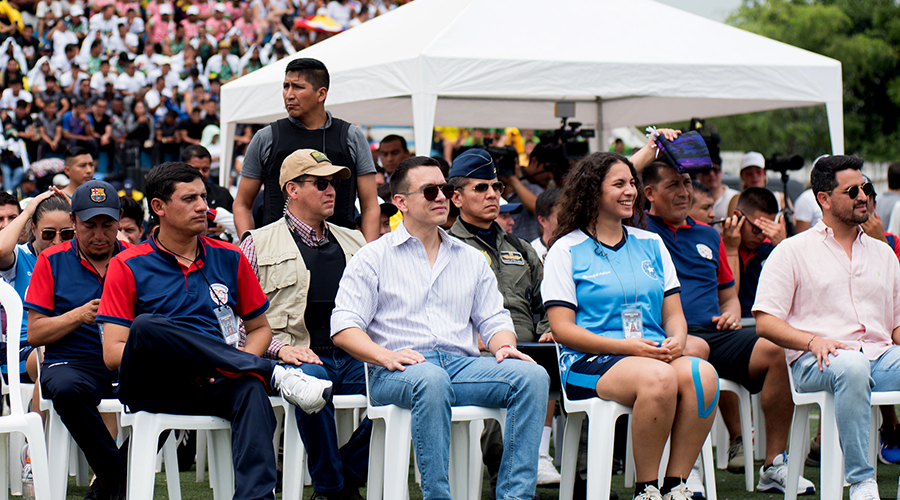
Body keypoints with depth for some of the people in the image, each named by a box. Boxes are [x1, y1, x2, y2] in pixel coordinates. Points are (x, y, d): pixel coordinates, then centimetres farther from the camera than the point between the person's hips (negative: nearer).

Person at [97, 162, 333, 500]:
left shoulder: (229, 259, 16)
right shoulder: (128, 267, 7)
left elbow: (260, 328, 22)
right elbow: (113, 353, -1)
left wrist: (240, 361, -2)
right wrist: (180, 364, -15)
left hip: (216, 386, 2)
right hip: (154, 389, -1)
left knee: (251, 389, -35)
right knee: (147, 326, -33)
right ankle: (276, 375, -28)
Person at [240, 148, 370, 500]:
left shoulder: (354, 243, 24)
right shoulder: (259, 244, 9)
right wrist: (283, 349, -13)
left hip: (353, 357, 4)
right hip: (303, 358, -4)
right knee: (311, 380, -39)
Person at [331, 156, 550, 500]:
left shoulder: (471, 259, 25)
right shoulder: (373, 258, 10)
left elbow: (493, 320, 23)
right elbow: (343, 328, 1)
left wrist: (504, 345, -2)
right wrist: (386, 356, -17)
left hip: (462, 364, 4)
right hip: (399, 370, -4)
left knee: (533, 376, -24)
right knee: (431, 381, -41)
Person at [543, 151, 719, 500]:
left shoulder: (651, 244, 21)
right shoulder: (566, 249, 5)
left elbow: (673, 313, 19)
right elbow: (563, 329, -3)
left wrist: (676, 341, -6)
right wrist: (627, 346, -15)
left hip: (656, 354, 5)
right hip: (590, 363, -5)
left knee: (702, 374, -30)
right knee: (658, 377, -36)